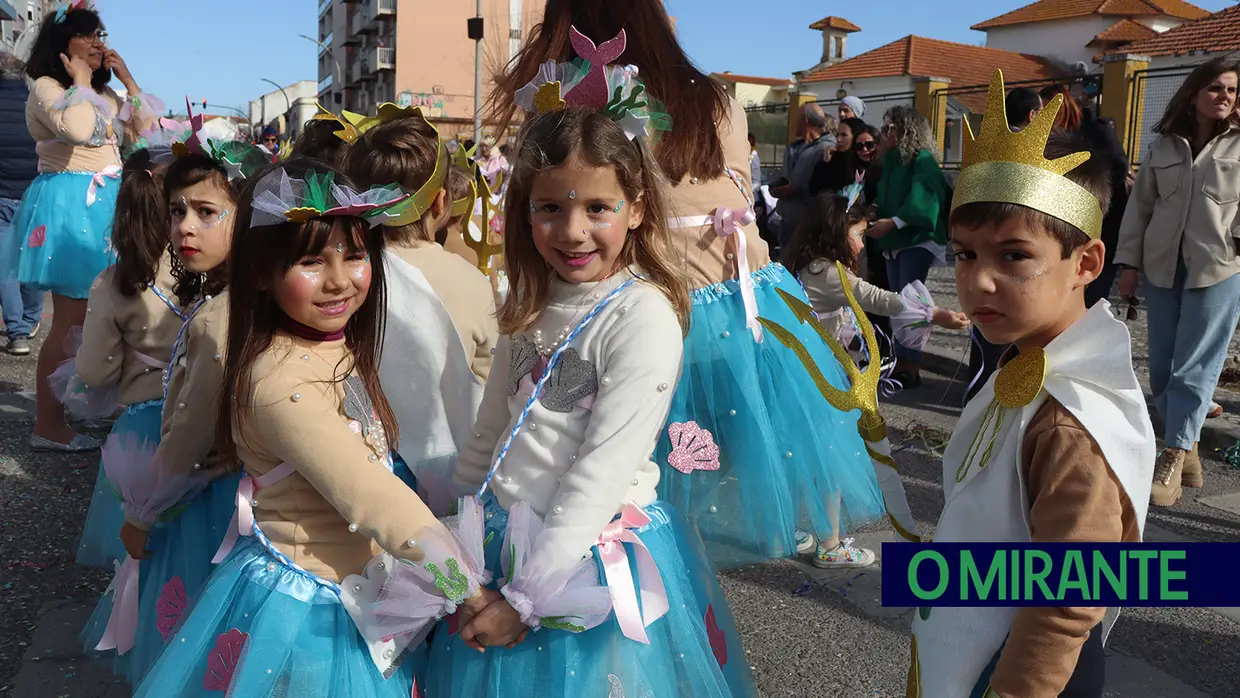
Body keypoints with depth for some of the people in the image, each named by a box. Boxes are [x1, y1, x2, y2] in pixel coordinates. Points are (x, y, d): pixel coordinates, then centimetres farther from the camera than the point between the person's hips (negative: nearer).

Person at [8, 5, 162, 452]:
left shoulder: (104, 94, 21)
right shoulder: (46, 87, -5)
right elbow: (77, 129, -25)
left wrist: (128, 80, 10)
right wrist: (81, 81, -11)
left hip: (103, 204, 8)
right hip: (68, 205, -8)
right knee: (71, 321, -9)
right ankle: (47, 426, -2)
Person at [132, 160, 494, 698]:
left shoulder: (338, 349, 1)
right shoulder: (284, 384, -26)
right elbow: (370, 499, -28)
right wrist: (473, 593, -25)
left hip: (359, 599, 8)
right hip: (304, 611, -8)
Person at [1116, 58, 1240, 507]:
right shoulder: (1165, 145, 10)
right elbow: (1140, 205, 11)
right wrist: (1129, 261, 5)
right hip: (1161, 267, 4)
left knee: (1193, 368, -5)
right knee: (1162, 368, 6)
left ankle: (1172, 461, 1)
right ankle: (1186, 450, 21)